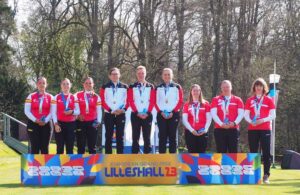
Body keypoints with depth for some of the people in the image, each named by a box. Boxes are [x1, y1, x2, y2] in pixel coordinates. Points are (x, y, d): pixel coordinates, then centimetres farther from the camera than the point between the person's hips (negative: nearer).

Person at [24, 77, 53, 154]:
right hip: (33, 124, -1)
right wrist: (36, 120, -12)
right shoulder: (31, 97, 4)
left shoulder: (50, 97, 6)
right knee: (35, 147, -4)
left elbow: (52, 112, 2)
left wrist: (45, 121, -12)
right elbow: (27, 111, -1)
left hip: (45, 125, 1)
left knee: (44, 148, 1)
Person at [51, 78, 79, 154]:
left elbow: (78, 111, 6)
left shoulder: (74, 98, 8)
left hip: (71, 124, 2)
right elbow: (53, 112, -2)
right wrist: (56, 124, -11)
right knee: (60, 147, -1)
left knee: (70, 148, 3)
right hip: (60, 124, -2)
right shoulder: (56, 97, 2)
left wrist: (72, 112, -15)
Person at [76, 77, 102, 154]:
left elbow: (99, 110, 5)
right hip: (81, 122, -1)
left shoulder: (96, 97, 7)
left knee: (92, 145, 4)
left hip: (92, 123, 1)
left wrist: (98, 121, -6)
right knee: (81, 145, 2)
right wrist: (77, 115, -14)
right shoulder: (77, 95, 4)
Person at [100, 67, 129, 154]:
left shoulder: (125, 87, 8)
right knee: (109, 136, 0)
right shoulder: (105, 87, 5)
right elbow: (103, 102, -1)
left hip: (121, 115, 1)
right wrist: (111, 110, -13)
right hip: (108, 115, -1)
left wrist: (123, 109, -13)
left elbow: (128, 101, 5)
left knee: (120, 136, 1)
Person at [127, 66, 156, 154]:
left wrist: (147, 113, -10)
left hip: (147, 115, 0)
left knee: (147, 136, 0)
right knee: (135, 136, 0)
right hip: (135, 115, 0)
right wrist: (137, 113, -11)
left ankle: (147, 153, 3)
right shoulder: (132, 87, 6)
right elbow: (131, 101, -1)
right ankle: (134, 154, 2)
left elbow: (152, 101, 1)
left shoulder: (151, 87, 7)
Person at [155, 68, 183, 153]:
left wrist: (173, 112, -10)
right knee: (162, 137, -1)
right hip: (161, 115, 1)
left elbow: (180, 101, 0)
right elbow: (155, 102, 7)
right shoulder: (158, 88, 12)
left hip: (173, 115, -1)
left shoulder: (177, 87, 6)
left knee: (172, 136, -1)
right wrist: (161, 112, -9)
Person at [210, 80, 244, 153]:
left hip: (233, 129, 0)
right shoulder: (216, 100, 7)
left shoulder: (237, 100, 9)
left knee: (233, 152, 1)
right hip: (219, 130, 0)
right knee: (221, 152, 1)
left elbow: (241, 114, 1)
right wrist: (221, 124, -15)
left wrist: (234, 123, -15)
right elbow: (213, 113, -3)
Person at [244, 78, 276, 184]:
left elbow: (273, 115, -1)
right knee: (253, 152, 3)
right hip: (252, 129, 2)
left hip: (265, 129, -2)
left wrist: (262, 120, -16)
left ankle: (266, 176, -6)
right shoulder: (250, 100, 10)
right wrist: (251, 121, -13)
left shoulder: (269, 100, 5)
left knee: (266, 153, -6)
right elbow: (246, 115, 7)